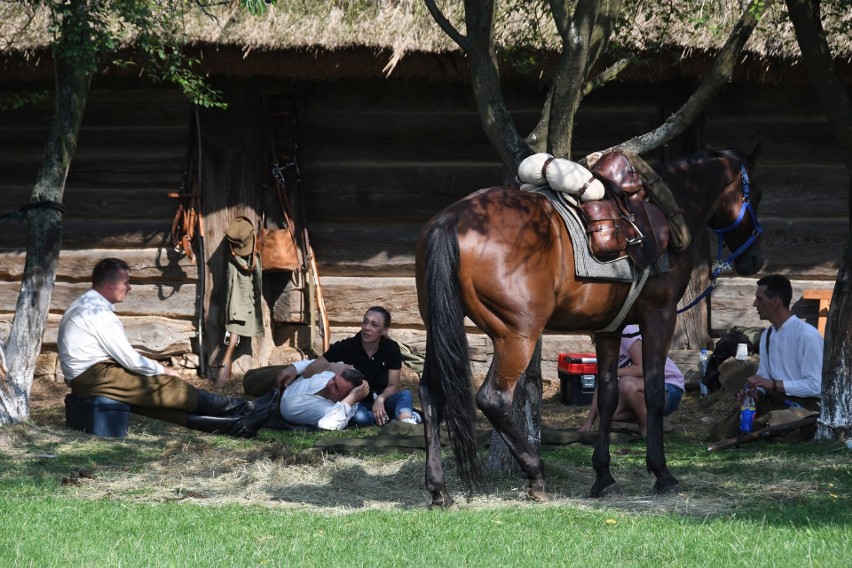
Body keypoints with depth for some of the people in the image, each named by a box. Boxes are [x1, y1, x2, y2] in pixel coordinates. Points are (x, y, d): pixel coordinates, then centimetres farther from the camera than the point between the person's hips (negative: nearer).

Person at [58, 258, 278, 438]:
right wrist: (163, 371, 1)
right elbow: (129, 359, -15)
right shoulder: (99, 313, -16)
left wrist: (156, 369, 14)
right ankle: (243, 410, -3)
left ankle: (234, 424, -9)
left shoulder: (85, 305, 17)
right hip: (96, 377, -10)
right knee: (170, 386, -8)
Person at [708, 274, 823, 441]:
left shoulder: (806, 335, -14)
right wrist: (755, 392, -6)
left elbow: (815, 386, -18)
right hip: (774, 400, 7)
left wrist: (773, 384, -20)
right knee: (720, 432, -10)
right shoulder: (767, 335, 13)